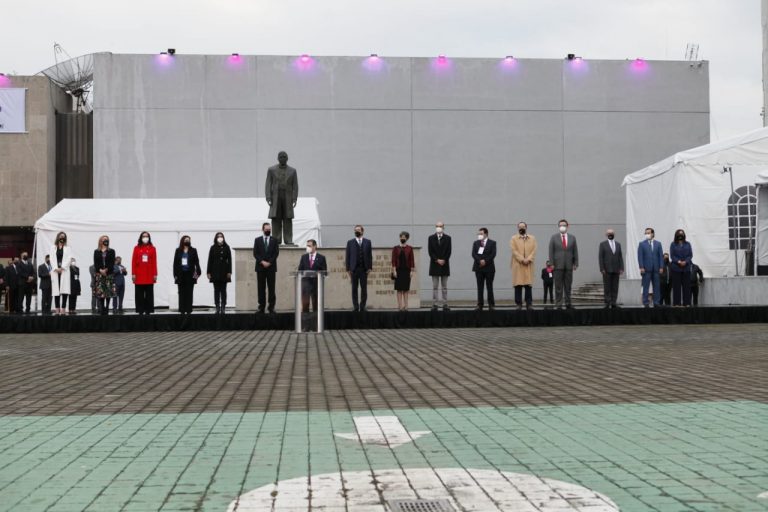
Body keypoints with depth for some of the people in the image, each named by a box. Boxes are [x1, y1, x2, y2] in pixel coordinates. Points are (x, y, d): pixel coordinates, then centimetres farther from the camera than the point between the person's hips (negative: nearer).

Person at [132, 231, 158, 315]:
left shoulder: (152, 248, 5)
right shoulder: (136, 248, 4)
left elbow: (154, 262, 3)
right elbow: (133, 262, 3)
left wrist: (155, 274, -1)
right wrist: (133, 274, -3)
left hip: (149, 276, 0)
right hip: (139, 276, 0)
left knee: (149, 294, 2)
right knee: (139, 295, 2)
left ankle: (148, 311, 6)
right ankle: (140, 311, 6)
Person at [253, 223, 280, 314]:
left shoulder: (274, 240, 9)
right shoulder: (257, 240, 10)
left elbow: (276, 253, 1)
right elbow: (255, 253, 3)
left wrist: (269, 262, -10)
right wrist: (262, 262, -10)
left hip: (271, 267, 0)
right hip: (260, 267, 0)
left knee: (271, 288, -2)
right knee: (261, 288, 0)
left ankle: (271, 307, 0)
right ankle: (261, 307, 1)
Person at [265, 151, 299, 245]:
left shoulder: (292, 171, 10)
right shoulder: (271, 170, 9)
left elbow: (295, 186, 6)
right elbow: (268, 184, 5)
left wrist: (294, 199, -4)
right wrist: (268, 198, -5)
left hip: (288, 198, 0)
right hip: (275, 198, 0)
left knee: (288, 220, -1)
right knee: (276, 220, -2)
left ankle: (288, 240, 0)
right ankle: (277, 240, 2)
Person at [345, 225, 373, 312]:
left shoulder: (367, 242, 8)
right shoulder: (350, 242, 6)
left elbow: (370, 255, 6)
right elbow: (347, 256, 4)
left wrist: (370, 267, -2)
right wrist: (348, 269, -3)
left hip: (364, 269, 0)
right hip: (354, 268, 0)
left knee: (364, 288, 1)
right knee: (354, 288, 2)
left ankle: (362, 306, 8)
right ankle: (355, 306, 7)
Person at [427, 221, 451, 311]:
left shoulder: (447, 238, 6)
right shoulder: (431, 238, 5)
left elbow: (448, 251, 0)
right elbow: (430, 251, -2)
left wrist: (443, 260, -12)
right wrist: (437, 260, -12)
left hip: (445, 264, 1)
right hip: (434, 265, 0)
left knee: (444, 287, 4)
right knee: (435, 287, 0)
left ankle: (445, 305, 5)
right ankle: (434, 305, 0)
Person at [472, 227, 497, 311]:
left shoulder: (492, 243, 4)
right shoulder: (476, 243, 12)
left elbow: (493, 254, -7)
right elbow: (473, 254, 1)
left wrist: (485, 261, -16)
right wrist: (480, 261, -14)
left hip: (489, 267, -2)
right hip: (478, 267, 2)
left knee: (489, 287, -1)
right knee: (480, 287, 2)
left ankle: (491, 305, 4)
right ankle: (480, 305, 3)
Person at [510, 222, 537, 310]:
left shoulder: (532, 238, 14)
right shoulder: (513, 238, 8)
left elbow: (534, 250, 4)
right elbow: (514, 251, -4)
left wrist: (528, 259, -10)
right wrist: (522, 259, -14)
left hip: (529, 265, 2)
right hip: (517, 264, -1)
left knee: (528, 284, -1)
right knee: (518, 284, -4)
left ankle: (529, 304, 1)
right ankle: (518, 304, -2)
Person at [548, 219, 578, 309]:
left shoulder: (572, 238, 9)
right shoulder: (554, 237, 3)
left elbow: (575, 251, 8)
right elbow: (551, 251, 0)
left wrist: (576, 263, 2)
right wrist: (552, 263, -6)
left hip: (569, 265, 2)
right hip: (558, 265, -2)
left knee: (568, 286, 6)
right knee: (558, 286, -1)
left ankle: (568, 303, 12)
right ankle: (558, 304, 1)